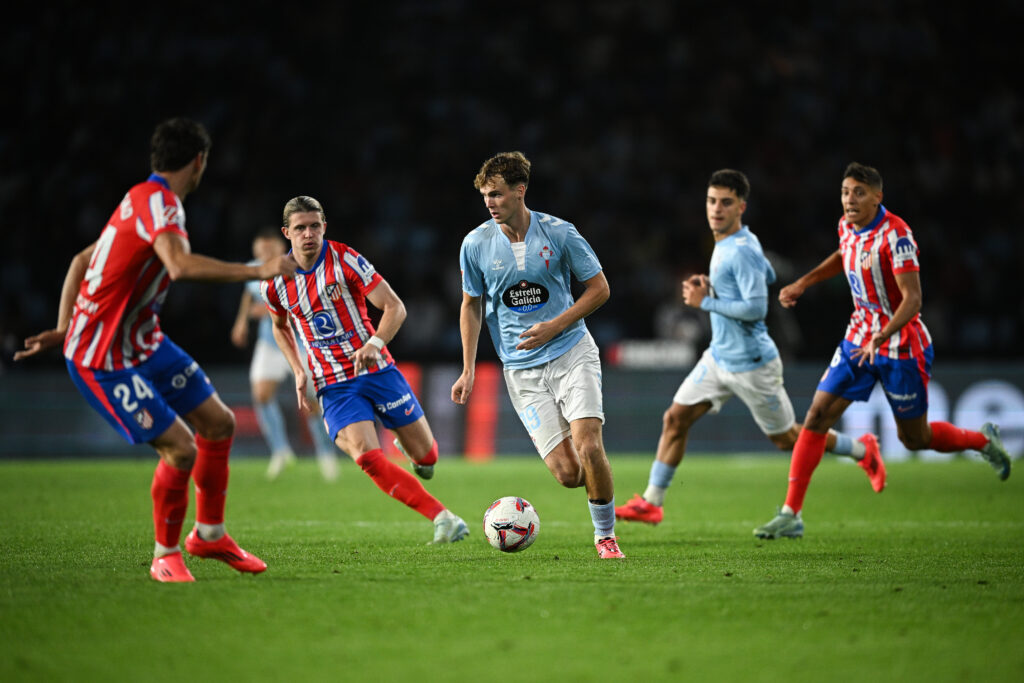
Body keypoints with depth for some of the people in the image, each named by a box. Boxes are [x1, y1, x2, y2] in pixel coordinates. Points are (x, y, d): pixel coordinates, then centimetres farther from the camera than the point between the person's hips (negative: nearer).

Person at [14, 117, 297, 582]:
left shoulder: (145, 200, 11)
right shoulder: (156, 200, -20)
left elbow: (81, 260, 18)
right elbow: (181, 265, -39)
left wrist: (65, 329, 16)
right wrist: (258, 271, -35)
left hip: (143, 343, 10)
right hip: (103, 360, -10)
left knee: (219, 423, 11)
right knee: (180, 448, -16)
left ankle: (209, 534, 29)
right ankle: (166, 555, 6)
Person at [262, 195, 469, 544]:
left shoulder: (345, 260, -11)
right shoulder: (275, 282, -2)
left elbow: (395, 307, -10)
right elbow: (280, 326, 20)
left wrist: (374, 344, -28)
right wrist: (298, 371, 6)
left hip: (376, 370, -1)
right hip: (333, 386, 1)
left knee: (425, 456, 4)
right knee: (367, 458, -24)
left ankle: (412, 448, 44)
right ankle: (441, 517, -19)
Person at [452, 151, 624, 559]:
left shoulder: (559, 233, -6)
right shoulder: (476, 244, -3)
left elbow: (599, 288, 1)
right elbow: (471, 305, 10)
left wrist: (554, 326, -11)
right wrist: (468, 370, 5)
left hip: (571, 353, -1)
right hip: (522, 370, 1)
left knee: (588, 446, -19)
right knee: (567, 473, -10)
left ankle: (605, 535, 3)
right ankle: (598, 481, 28)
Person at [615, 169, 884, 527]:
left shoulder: (741, 251, -23)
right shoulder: (746, 240, 5)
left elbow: (756, 308, -29)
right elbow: (768, 275, 21)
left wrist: (707, 302, -21)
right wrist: (712, 286, 11)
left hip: (751, 364, -9)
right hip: (719, 357, 9)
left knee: (786, 438, 6)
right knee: (675, 418, 1)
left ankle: (862, 451, 27)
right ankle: (651, 503, 6)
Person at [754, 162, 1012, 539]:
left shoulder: (895, 234, -23)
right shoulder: (847, 226, -1)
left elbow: (912, 299, -28)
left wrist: (882, 337, -41)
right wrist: (803, 283, 16)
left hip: (902, 346, -6)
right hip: (858, 339, 6)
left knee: (914, 438, 7)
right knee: (817, 415, -7)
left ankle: (984, 440, 36)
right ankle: (790, 515, -6)